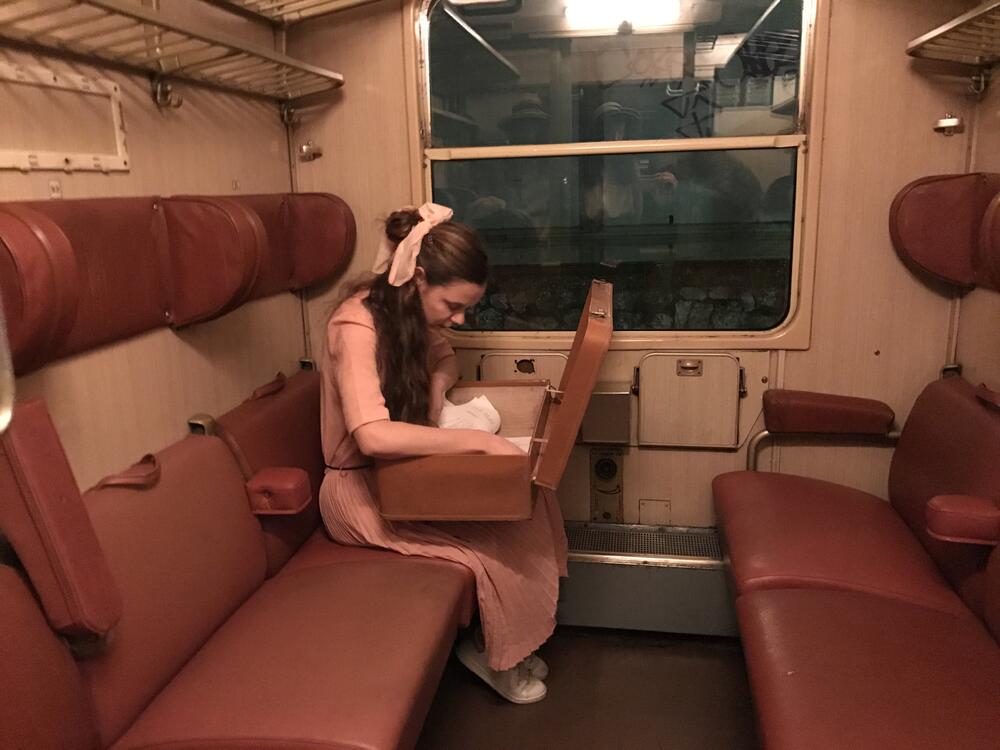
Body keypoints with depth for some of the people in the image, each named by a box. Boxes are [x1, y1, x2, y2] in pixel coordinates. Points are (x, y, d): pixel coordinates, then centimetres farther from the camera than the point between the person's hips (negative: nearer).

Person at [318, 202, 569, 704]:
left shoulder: (417, 313, -2)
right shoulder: (357, 325, -27)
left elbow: (443, 365, 17)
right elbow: (373, 435, -39)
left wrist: (436, 386, -7)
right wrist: (480, 441, -36)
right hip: (361, 491, -8)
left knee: (528, 498, -10)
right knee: (501, 536, -17)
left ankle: (513, 642, 6)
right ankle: (493, 652, 10)